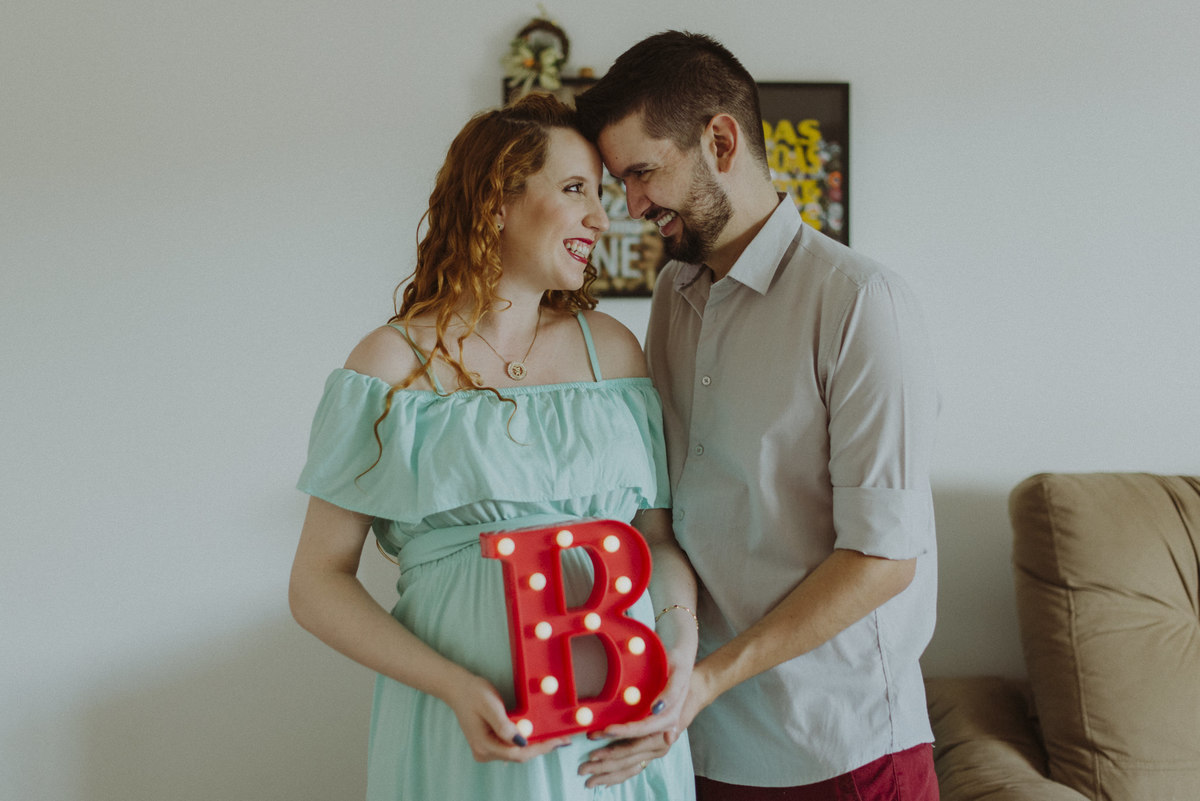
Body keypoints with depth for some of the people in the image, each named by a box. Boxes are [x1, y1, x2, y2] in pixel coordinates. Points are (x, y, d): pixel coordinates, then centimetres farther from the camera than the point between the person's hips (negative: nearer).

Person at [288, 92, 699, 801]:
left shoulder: (611, 346, 6)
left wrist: (681, 648, -12)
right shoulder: (395, 363, -5)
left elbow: (661, 534, 7)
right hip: (472, 735, -3)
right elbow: (319, 582, -6)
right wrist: (456, 687, -18)